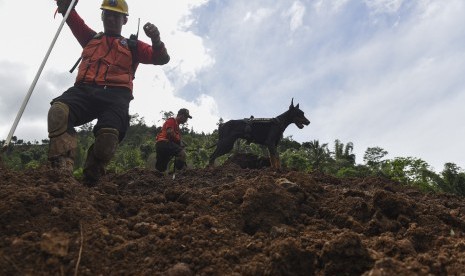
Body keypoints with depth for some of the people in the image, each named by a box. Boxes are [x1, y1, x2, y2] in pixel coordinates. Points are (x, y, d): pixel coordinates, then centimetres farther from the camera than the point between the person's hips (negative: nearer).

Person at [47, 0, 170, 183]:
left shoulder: (132, 46, 26)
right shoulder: (90, 38, 34)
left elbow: (161, 59, 14)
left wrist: (156, 40, -7)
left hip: (114, 95, -2)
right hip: (84, 90, 3)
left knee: (109, 135, -34)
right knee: (58, 111, -32)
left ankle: (89, 182, -14)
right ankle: (62, 172, -39)